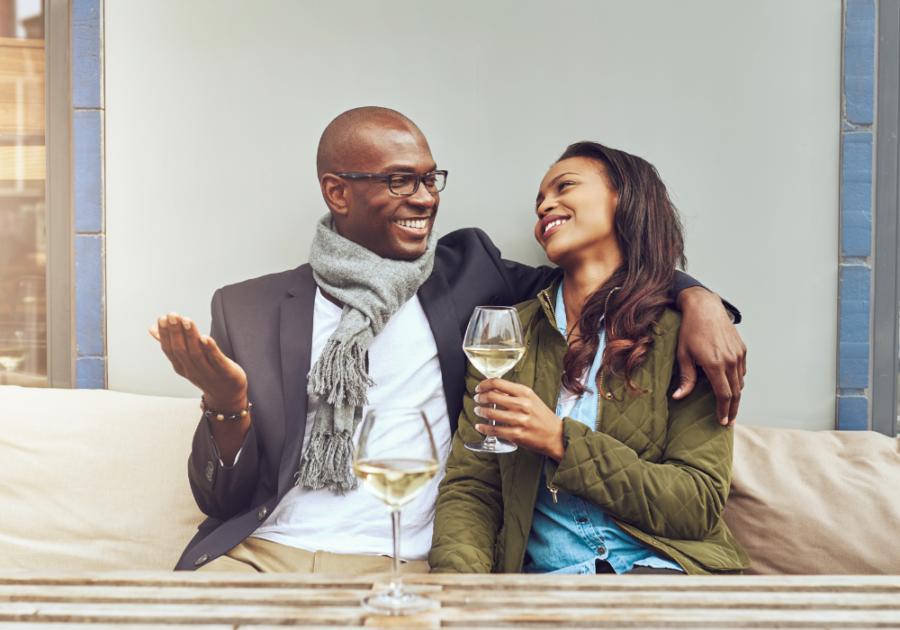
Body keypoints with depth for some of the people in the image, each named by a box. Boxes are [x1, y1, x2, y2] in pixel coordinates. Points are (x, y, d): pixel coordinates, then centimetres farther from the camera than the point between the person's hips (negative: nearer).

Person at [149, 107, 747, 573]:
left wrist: (697, 298, -3)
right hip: (259, 552, 0)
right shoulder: (248, 308, 5)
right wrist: (227, 405, -16)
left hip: (397, 564, 1)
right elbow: (220, 498, 6)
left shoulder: (467, 271, 9)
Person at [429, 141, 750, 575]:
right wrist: (458, 576, -12)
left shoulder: (683, 333, 5)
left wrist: (562, 442, -10)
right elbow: (468, 489, 9)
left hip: (662, 565, -2)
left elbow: (700, 505, -1)